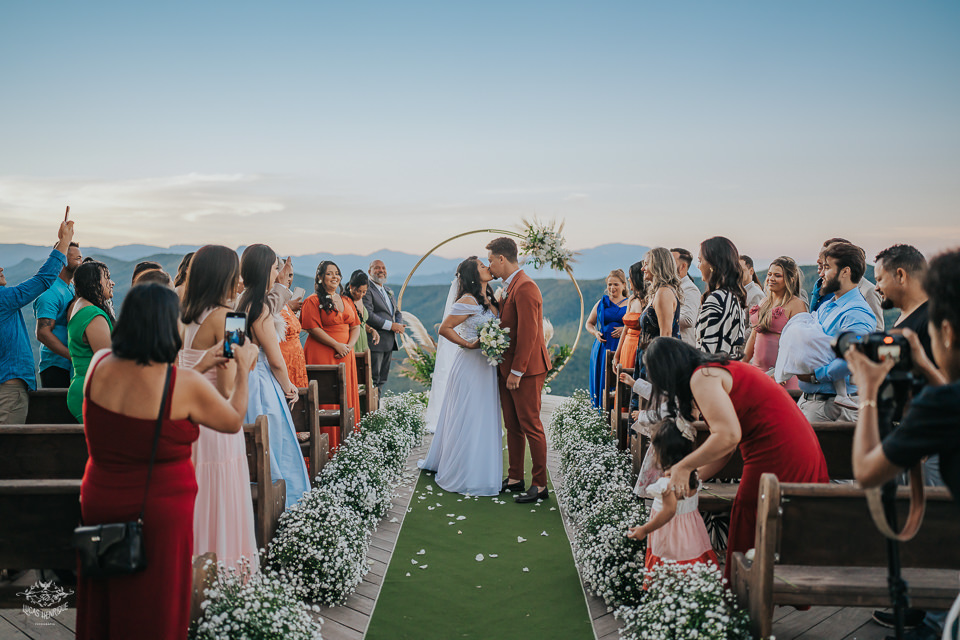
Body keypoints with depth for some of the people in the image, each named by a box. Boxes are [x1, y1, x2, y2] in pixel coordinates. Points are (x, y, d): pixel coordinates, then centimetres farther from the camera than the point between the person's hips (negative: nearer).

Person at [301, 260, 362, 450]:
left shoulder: (345, 301, 17)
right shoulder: (313, 301, -3)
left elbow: (356, 326, 13)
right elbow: (313, 328, -12)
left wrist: (349, 346, -6)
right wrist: (337, 345, -16)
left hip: (345, 356, 6)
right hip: (322, 355, -6)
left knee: (347, 396, 6)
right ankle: (329, 446, -2)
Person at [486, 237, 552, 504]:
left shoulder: (525, 287, -17)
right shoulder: (509, 287, 13)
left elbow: (528, 333, -21)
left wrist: (517, 371, -19)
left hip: (526, 370, -10)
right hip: (509, 368, 10)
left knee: (531, 426, -2)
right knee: (512, 426, 15)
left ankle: (540, 485, 8)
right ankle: (515, 478, 26)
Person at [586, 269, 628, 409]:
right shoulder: (601, 303, 13)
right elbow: (589, 323, 21)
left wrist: (626, 330, -11)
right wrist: (595, 333, 1)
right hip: (602, 349, 2)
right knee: (602, 385, 0)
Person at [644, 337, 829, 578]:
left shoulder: (702, 377, -10)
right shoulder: (718, 369, 19)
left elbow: (728, 436, -22)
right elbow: (725, 446, 19)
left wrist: (683, 467, -12)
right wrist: (693, 477, 20)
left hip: (776, 456, -10)